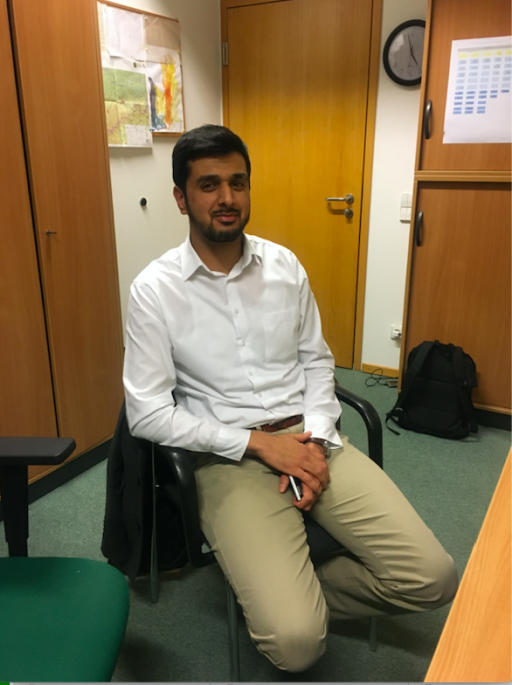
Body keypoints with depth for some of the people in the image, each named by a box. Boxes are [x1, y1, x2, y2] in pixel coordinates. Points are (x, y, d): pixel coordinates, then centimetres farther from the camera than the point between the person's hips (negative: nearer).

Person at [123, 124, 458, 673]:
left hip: (310, 440, 5)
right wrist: (257, 443, -13)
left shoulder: (285, 266, 6)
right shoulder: (154, 290, -6)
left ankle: (294, 595, 14)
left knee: (433, 579, -6)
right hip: (228, 457, -4)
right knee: (295, 642, -21)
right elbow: (147, 414, -8)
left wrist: (315, 440, -5)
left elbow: (316, 360, 12)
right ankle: (284, 600, 15)